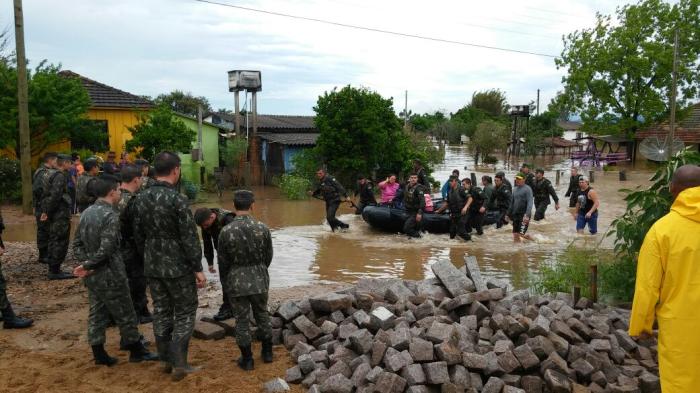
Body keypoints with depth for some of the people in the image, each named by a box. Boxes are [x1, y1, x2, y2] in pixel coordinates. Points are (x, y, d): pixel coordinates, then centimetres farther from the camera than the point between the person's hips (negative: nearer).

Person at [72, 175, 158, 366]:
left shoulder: (86, 213, 6)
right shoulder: (111, 215, -20)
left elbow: (77, 244, 9)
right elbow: (106, 249, -25)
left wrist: (86, 263, -1)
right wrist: (87, 265, -13)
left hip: (91, 276, 8)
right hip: (110, 275, -8)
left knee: (97, 313, 15)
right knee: (125, 314, 6)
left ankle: (99, 354, 23)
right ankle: (136, 351, 19)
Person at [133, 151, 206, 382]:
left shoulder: (141, 198, 2)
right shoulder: (177, 199, -19)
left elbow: (138, 235, 10)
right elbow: (190, 238, -18)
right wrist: (198, 268, -12)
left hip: (152, 267, 6)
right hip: (178, 267, -6)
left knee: (161, 312, 15)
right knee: (185, 313, 7)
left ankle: (166, 359, 24)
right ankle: (179, 363, 4)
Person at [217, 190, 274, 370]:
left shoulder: (226, 231, -16)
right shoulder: (262, 228, -12)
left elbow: (223, 261, -5)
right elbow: (269, 256, -1)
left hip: (237, 281, -2)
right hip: (260, 279, 2)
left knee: (242, 320, 11)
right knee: (262, 315, 20)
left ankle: (247, 359, 20)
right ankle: (267, 352, 32)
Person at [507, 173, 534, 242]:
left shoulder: (527, 189, -8)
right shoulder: (515, 189, 15)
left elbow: (530, 203, -17)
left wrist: (527, 215, -27)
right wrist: (508, 214, 22)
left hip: (524, 215, -7)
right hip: (515, 215, 7)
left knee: (521, 234, -13)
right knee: (515, 235, 5)